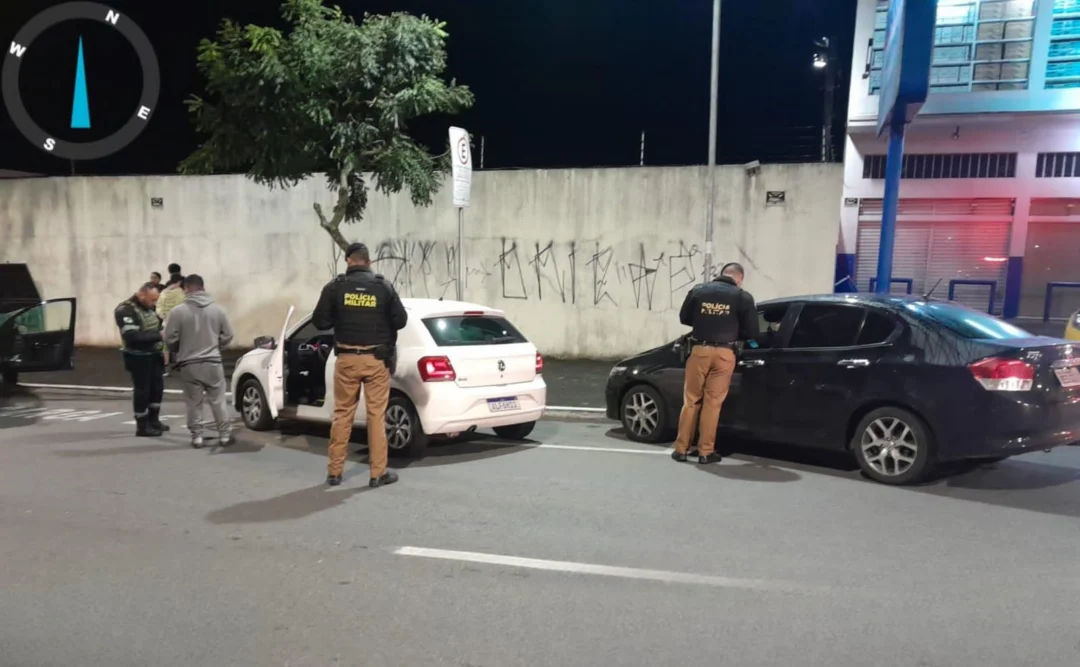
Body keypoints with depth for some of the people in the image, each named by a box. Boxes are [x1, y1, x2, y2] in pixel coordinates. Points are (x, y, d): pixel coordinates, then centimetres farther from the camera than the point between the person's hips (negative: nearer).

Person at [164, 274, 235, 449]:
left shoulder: (178, 311, -8)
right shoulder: (217, 309, -2)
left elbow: (170, 339, -5)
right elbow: (227, 336, 3)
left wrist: (178, 352, 16)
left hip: (189, 364, -1)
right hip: (213, 362, 1)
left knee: (194, 403, 9)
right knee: (218, 400, 9)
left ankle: (197, 436, 12)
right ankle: (225, 435, 12)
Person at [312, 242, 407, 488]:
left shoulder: (335, 286, -3)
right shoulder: (384, 286, -3)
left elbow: (320, 322, -1)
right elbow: (400, 320, 0)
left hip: (347, 359, 1)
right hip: (376, 360, -1)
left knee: (342, 415, 11)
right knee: (376, 415, 4)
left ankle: (334, 471, 17)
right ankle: (378, 473, 8)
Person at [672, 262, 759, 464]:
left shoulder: (698, 291, 5)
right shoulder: (743, 297, 1)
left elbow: (684, 318, 13)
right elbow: (751, 331, 1)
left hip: (699, 350, 1)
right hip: (724, 353, -1)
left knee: (691, 400, 10)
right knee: (712, 403, 5)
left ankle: (681, 449, 12)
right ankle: (705, 451, 9)